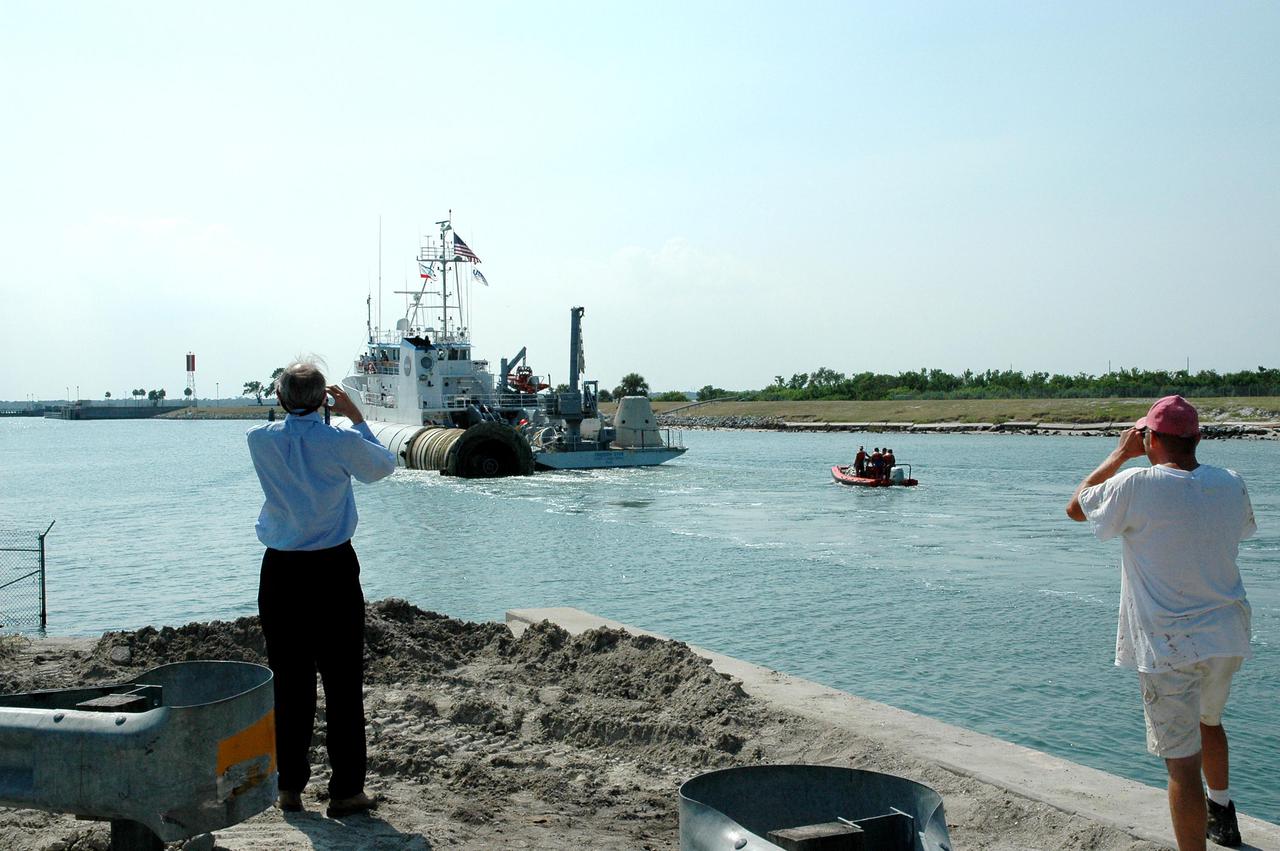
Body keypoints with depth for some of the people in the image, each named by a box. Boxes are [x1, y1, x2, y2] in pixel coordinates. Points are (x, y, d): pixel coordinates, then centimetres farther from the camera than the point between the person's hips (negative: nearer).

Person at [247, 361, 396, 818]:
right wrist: (355, 416, 14)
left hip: (281, 571, 3)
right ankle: (346, 790, 8)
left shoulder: (260, 440, -4)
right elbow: (383, 466, 9)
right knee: (343, 682, 4)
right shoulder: (341, 441, -10)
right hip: (334, 570, -3)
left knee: (289, 682, 11)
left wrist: (292, 409, 23)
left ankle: (290, 787, 18)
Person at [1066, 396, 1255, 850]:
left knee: (1182, 762, -4)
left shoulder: (1138, 485, -19)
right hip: (1227, 637, 7)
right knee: (1208, 721, 31)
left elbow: (1075, 507, -2)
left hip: (1169, 646, -7)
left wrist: (1120, 453, 5)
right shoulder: (1230, 484, -3)